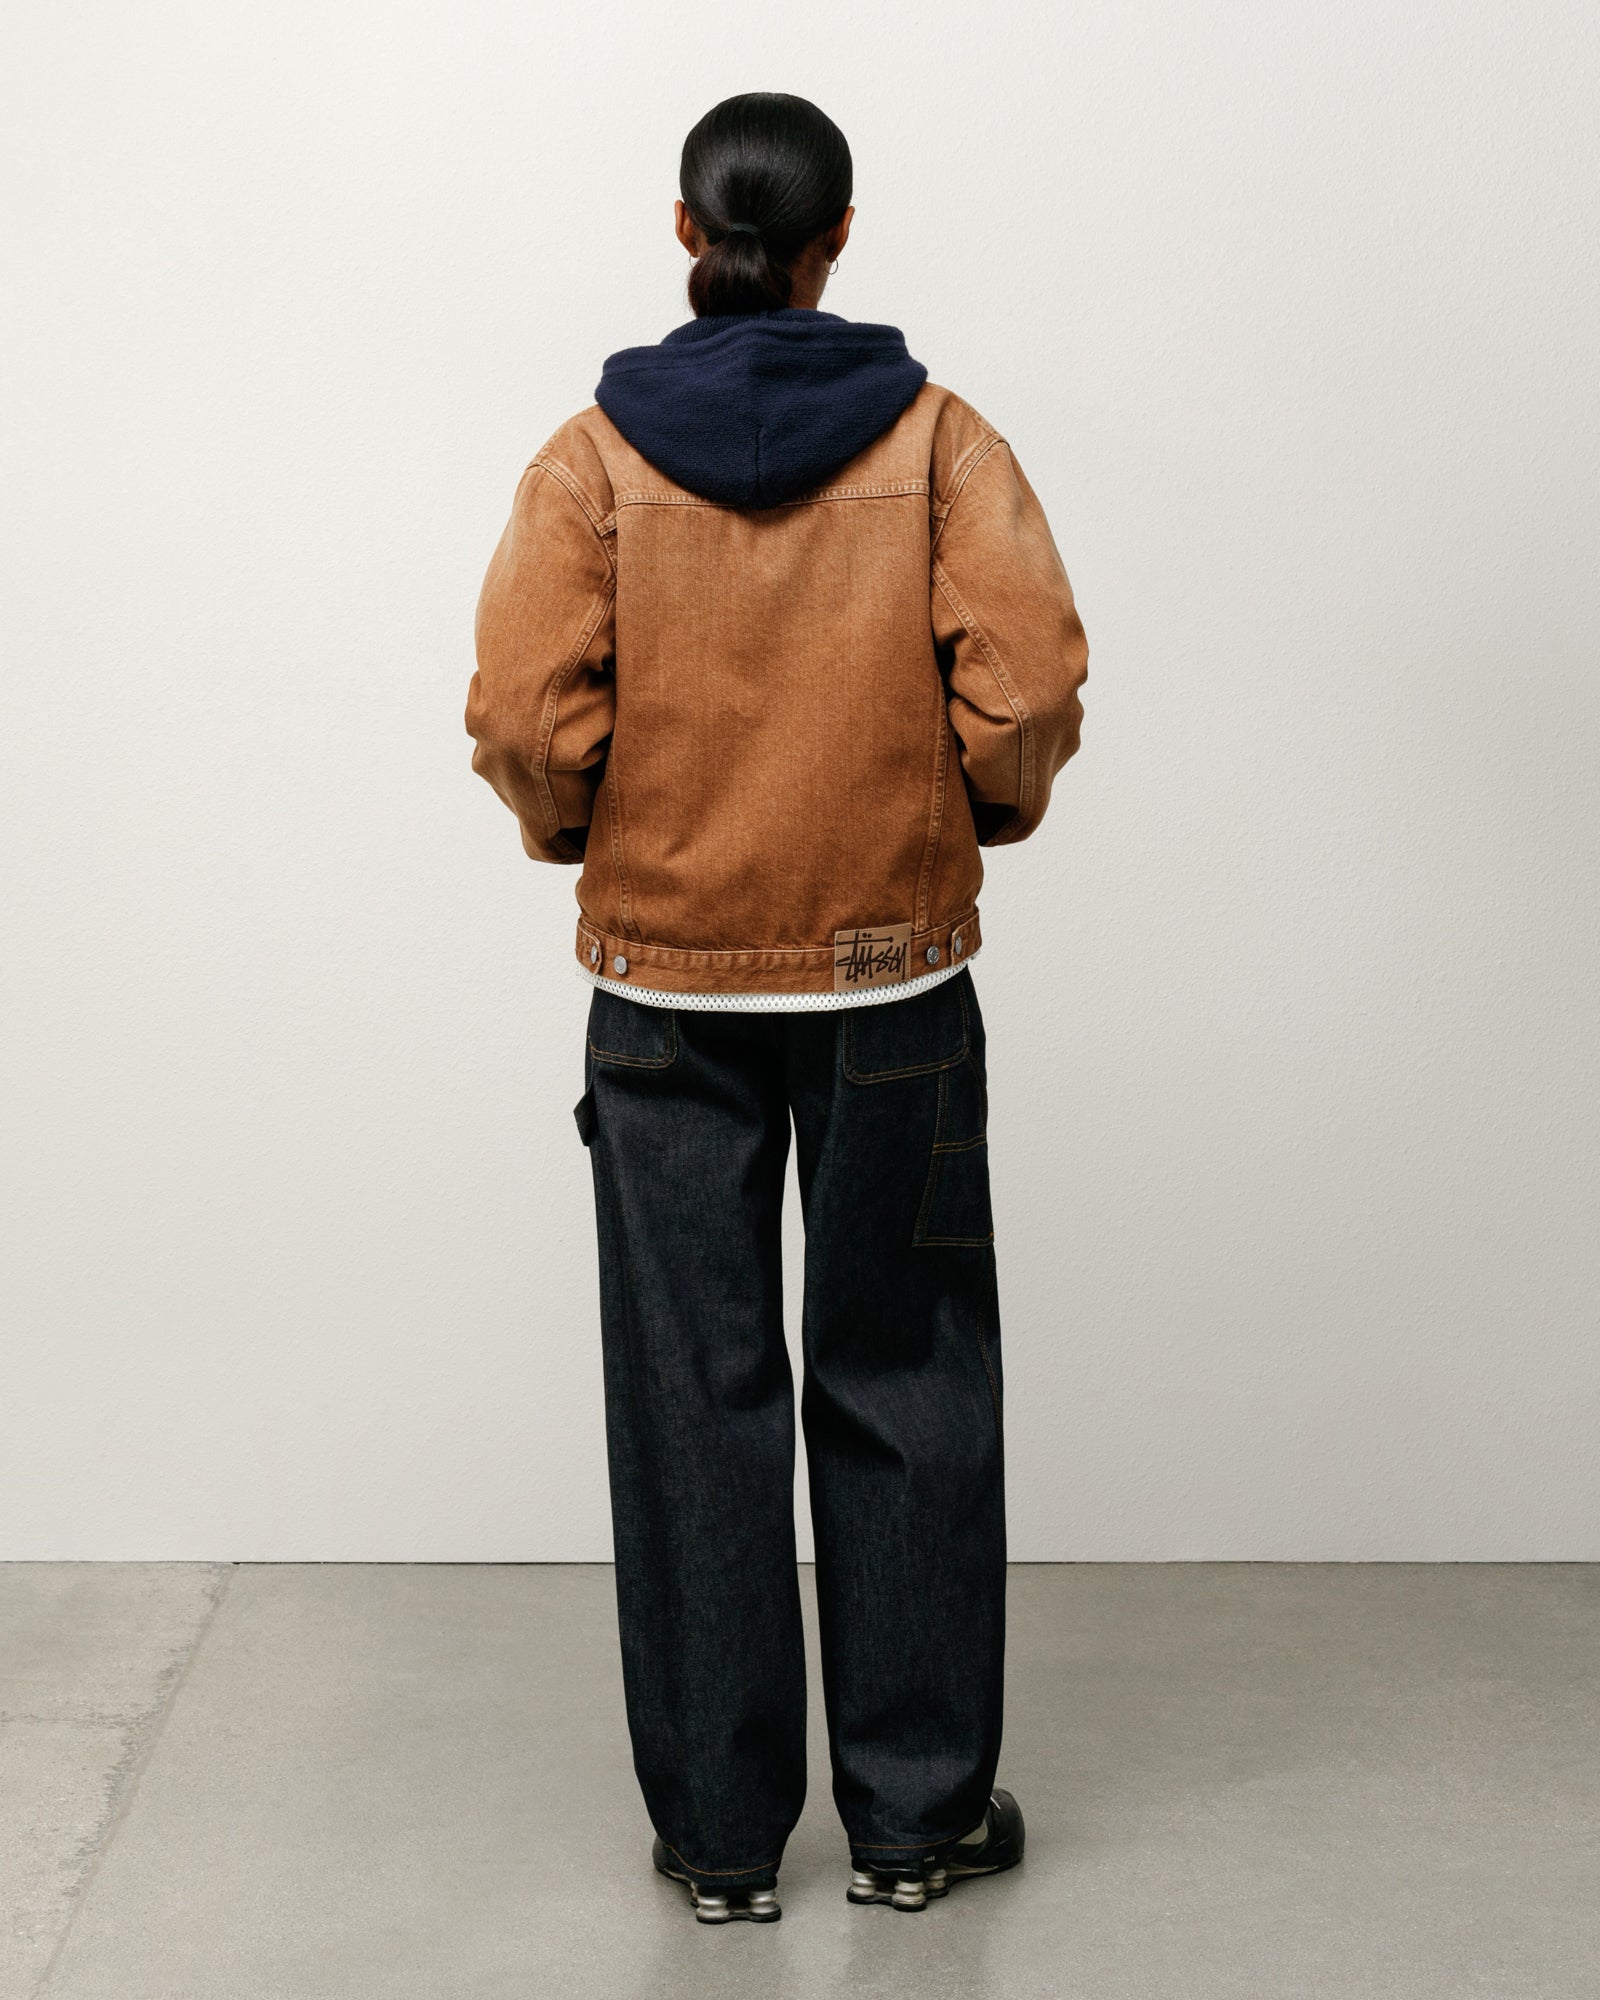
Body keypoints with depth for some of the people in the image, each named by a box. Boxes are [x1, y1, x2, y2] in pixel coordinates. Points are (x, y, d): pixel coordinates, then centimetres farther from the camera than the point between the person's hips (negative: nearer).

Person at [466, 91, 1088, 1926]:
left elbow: (527, 719, -11)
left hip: (666, 980, 0)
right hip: (895, 972, 0)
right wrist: (978, 812, 8)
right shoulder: (936, 439, -4)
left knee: (694, 1397, 8)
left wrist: (580, 832, 9)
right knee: (902, 1386, 11)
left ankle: (719, 1834, 17)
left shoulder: (598, 453, -4)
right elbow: (1027, 693, -12)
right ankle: (916, 1813, 19)